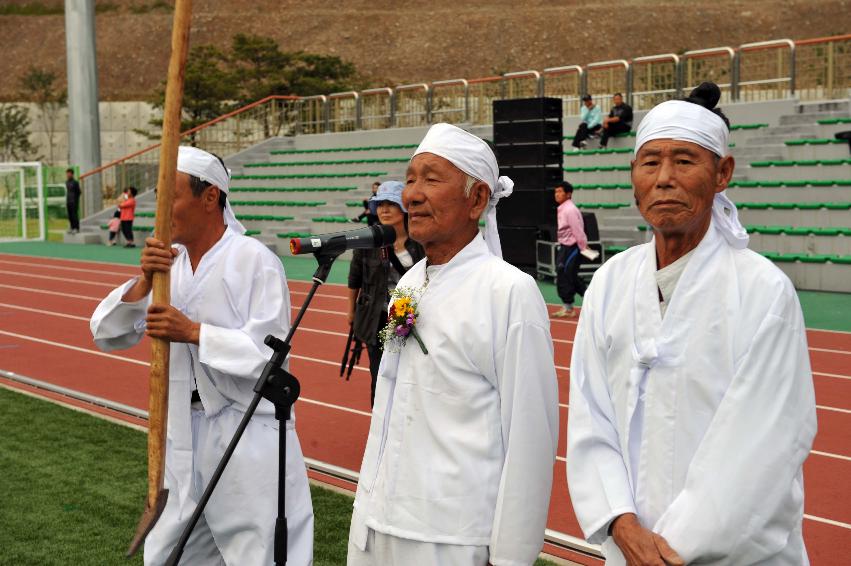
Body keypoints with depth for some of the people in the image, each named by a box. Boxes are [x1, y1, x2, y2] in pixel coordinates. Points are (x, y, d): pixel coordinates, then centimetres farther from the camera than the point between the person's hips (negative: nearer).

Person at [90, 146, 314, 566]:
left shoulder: (255, 260, -12)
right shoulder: (167, 263, 6)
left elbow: (271, 352, -19)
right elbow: (108, 336, 1)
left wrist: (194, 333, -21)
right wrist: (144, 282, -14)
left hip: (249, 436, -6)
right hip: (184, 434, 7)